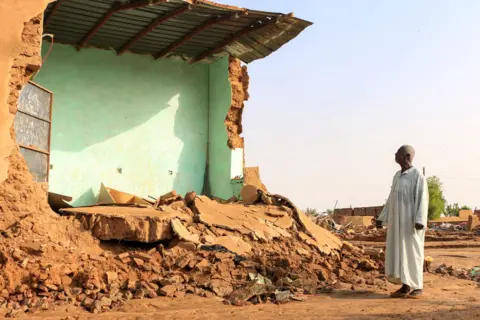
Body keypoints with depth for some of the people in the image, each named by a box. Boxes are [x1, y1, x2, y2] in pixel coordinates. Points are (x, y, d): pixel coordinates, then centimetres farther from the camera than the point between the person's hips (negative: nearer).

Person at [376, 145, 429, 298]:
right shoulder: (398, 176, 15)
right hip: (398, 220, 8)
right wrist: (381, 218, 14)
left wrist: (420, 221, -24)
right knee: (399, 252, 6)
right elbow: (391, 199, 17)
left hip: (411, 221, -8)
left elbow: (422, 198, -16)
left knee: (412, 252, -4)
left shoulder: (418, 175, -10)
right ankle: (406, 286, 12)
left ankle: (418, 287, 6)